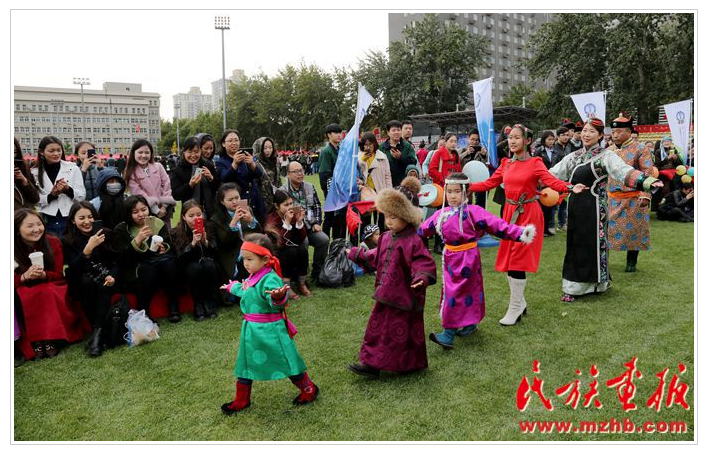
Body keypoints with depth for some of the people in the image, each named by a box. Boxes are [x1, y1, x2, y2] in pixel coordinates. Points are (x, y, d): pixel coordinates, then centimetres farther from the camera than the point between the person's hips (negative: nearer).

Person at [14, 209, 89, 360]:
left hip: (51, 287, 1)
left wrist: (43, 275, -25)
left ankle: (51, 339, -31)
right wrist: (25, 276, -29)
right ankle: (34, 342, -32)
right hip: (23, 290, -1)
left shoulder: (53, 242, -4)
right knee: (28, 298, -34)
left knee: (48, 293, -33)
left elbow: (58, 275, -3)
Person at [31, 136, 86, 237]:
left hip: (70, 220, 0)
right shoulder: (34, 173, 4)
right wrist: (51, 195, -14)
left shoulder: (73, 169, 3)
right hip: (46, 222, 0)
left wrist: (68, 190, -16)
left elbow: (82, 195, 1)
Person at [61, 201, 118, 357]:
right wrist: (88, 248, -31)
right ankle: (97, 330, -33)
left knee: (104, 288, -31)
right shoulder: (67, 241, -3)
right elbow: (74, 268, -16)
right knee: (85, 280, -33)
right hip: (83, 286, -1)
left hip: (106, 280, 1)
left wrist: (112, 276, -14)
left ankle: (97, 333, -38)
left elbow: (116, 260, 8)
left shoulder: (104, 234, 4)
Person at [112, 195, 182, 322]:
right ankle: (143, 312, -19)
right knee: (148, 270, -35)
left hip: (159, 262, 2)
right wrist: (138, 239, -26)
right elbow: (123, 258, -13)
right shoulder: (121, 230, -1)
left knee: (168, 262, -31)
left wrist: (164, 248, -20)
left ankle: (174, 307, -23)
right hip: (134, 270, -2)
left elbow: (170, 246, 4)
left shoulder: (158, 223, 7)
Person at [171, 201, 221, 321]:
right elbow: (180, 258, -18)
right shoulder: (176, 233, -10)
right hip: (188, 269, -1)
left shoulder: (209, 227, -5)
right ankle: (198, 305, -21)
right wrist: (193, 243, -33)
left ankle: (210, 304, -20)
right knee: (195, 268, -34)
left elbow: (215, 253, -9)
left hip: (208, 263, 1)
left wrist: (205, 242, -29)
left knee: (209, 265, -32)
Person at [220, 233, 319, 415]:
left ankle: (309, 390, 29)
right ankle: (241, 401, 35)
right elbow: (244, 291, 27)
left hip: (269, 331, -9)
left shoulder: (270, 279, -25)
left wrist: (279, 297, -64)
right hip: (251, 330, 9)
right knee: (246, 363, 18)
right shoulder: (252, 277, 3)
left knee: (287, 361, 6)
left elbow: (277, 303, -41)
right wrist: (233, 287, 46)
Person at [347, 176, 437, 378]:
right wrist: (357, 254, 28)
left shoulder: (413, 242, -22)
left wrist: (422, 277, -48)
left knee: (402, 333, 5)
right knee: (378, 327, 15)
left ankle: (411, 365, 22)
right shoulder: (387, 237, 4)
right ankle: (372, 364, 28)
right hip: (386, 295, 8)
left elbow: (426, 264, -27)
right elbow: (377, 257, 20)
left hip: (404, 298, -8)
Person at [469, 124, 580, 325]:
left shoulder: (535, 163, -6)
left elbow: (552, 181, -18)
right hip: (509, 213, 5)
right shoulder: (506, 163, 10)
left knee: (518, 261, -6)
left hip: (528, 214, -5)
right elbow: (489, 183, 10)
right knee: (509, 260, 7)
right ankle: (520, 302, 26)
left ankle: (515, 310, 5)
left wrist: (570, 188, -36)